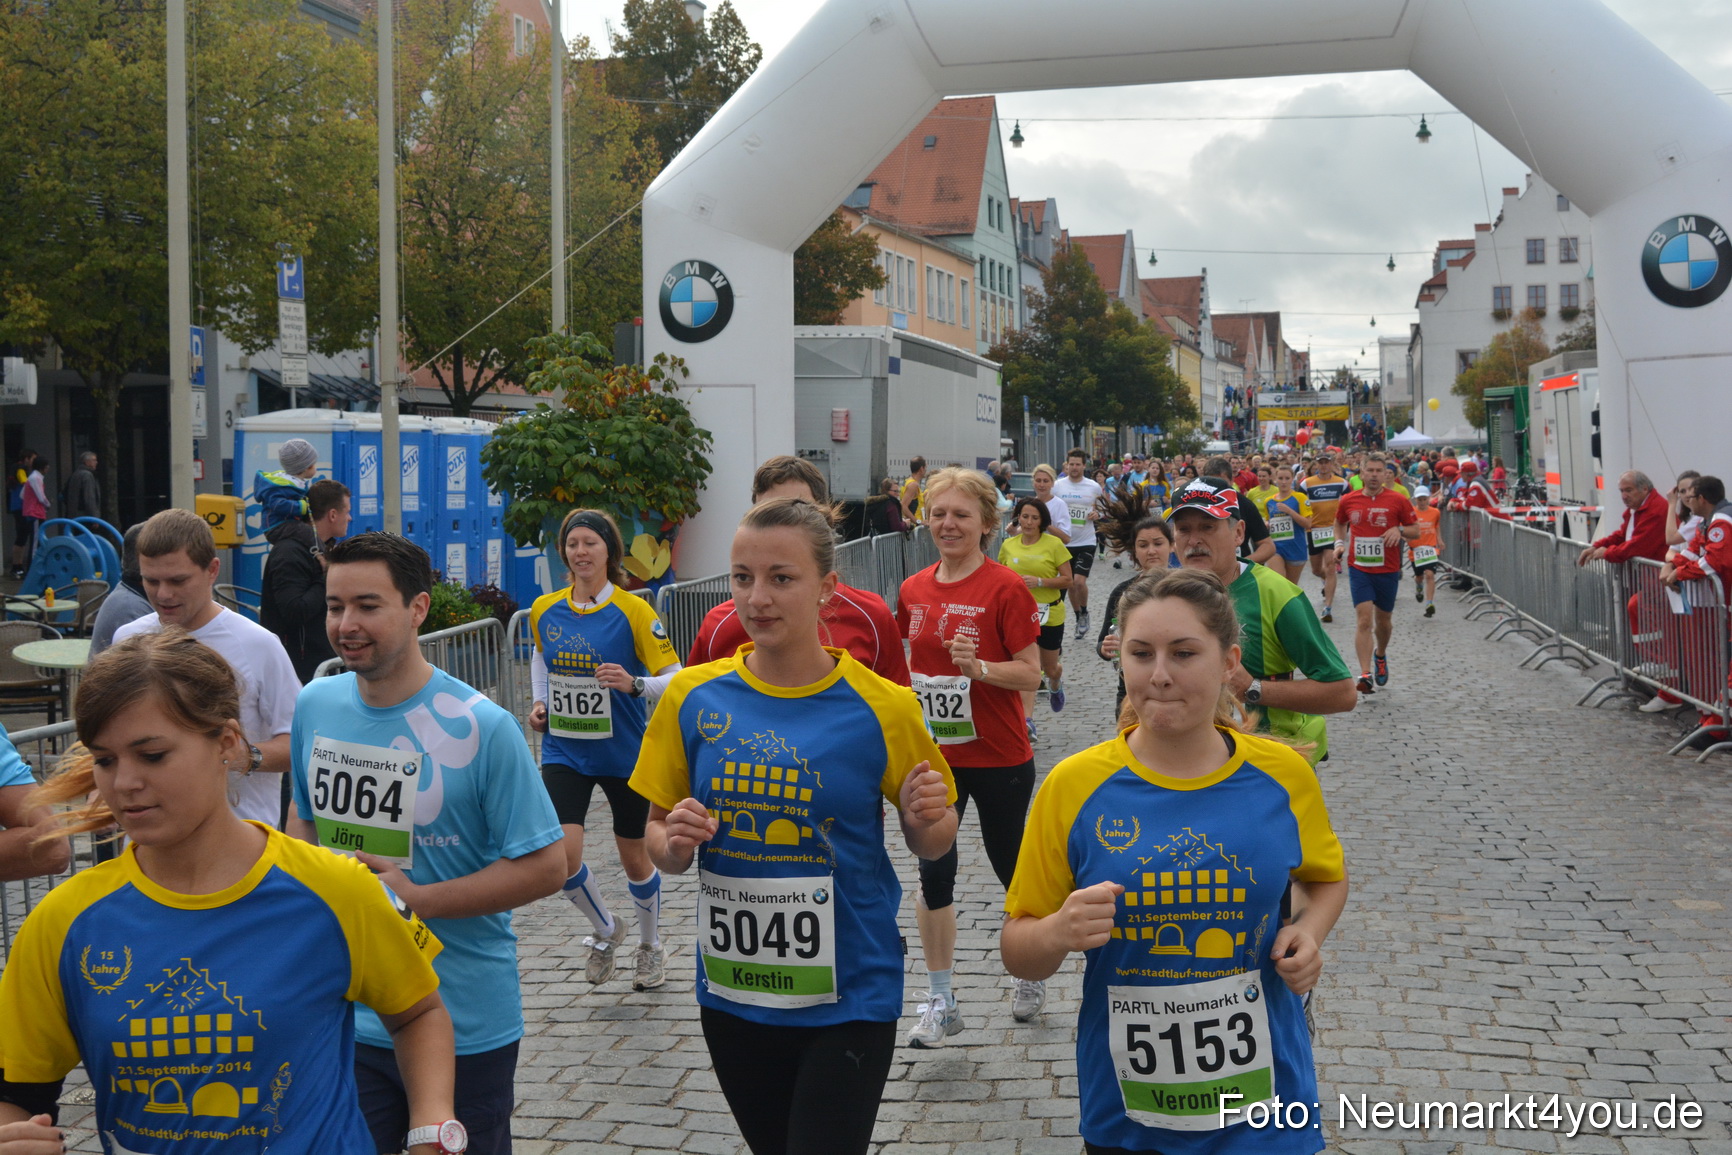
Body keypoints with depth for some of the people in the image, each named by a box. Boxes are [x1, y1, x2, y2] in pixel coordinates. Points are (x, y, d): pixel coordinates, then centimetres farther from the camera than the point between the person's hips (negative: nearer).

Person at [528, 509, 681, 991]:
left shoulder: (634, 611, -12)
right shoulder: (545, 609, 1)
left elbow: (674, 678, -11)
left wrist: (634, 684, -29)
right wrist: (539, 701, 9)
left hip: (624, 752, -2)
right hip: (564, 752, 3)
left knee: (634, 858, 11)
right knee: (561, 855, -14)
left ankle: (650, 947, 38)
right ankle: (606, 928, 17)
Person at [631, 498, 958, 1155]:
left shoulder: (881, 708, -11)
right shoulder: (694, 697, -5)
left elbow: (931, 845, 2)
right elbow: (659, 834, 6)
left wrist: (926, 818, -19)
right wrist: (673, 843, -16)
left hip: (847, 1001, -3)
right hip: (731, 997, 3)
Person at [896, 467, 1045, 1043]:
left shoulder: (1006, 588, -12)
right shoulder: (914, 589, 4)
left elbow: (1030, 674, -13)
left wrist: (977, 667, -28)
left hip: (999, 758, -4)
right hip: (934, 756, 4)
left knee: (1011, 866, 12)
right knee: (934, 872, 3)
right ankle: (940, 1002, 14)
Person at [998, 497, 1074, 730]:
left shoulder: (1053, 544, -8)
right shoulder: (1008, 545, 1)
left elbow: (1068, 580, -9)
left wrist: (1039, 581, -20)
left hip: (1050, 613, -1)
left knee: (1050, 668, 16)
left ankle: (1054, 686, 53)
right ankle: (1027, 720, -15)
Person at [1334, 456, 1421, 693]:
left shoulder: (1398, 501, -3)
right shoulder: (1348, 501, 2)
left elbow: (1416, 530, 3)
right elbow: (1339, 524, 21)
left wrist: (1400, 531, -17)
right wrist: (1339, 543, 3)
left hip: (1388, 570, 1)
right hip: (1359, 569, 0)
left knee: (1383, 621, 15)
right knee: (1364, 620, -14)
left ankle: (1380, 655, 46)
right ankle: (1365, 674, -17)